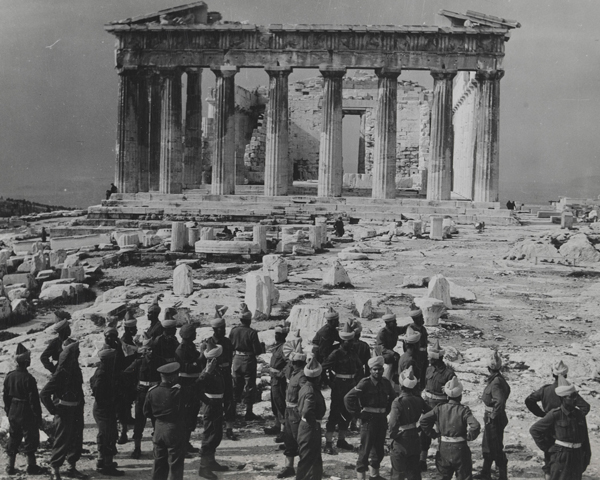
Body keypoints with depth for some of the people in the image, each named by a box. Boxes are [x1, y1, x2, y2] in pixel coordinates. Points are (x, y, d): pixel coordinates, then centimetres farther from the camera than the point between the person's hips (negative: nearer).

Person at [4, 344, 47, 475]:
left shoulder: (9, 376, 0)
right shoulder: (28, 378, -20)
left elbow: (5, 396, 9)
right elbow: (34, 399, -18)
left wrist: (8, 411, 19)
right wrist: (38, 415, -9)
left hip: (13, 413, 7)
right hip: (27, 414, -6)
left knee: (13, 439, 15)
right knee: (30, 439, 4)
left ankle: (10, 467, 20)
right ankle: (32, 466, 10)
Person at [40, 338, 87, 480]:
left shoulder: (75, 369, 3)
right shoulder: (60, 373, -21)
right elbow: (44, 394, -21)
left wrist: (81, 403, 10)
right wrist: (53, 410, -16)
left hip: (76, 411, 8)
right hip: (64, 412, -8)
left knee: (76, 440, 14)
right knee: (62, 442, 0)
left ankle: (72, 468, 27)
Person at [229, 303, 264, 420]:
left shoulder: (233, 330, -3)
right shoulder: (252, 332, -19)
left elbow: (230, 346, 6)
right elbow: (257, 350, -16)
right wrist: (261, 347, 4)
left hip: (237, 360, 5)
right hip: (249, 361, -5)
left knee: (236, 385, 18)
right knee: (250, 386, 4)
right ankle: (249, 412, 7)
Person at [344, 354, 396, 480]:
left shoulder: (386, 383, 5)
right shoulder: (365, 383, -13)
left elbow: (392, 397, 24)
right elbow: (348, 398, -16)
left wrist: (387, 410, 13)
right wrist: (357, 413, -14)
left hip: (382, 419, 6)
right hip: (368, 419, -6)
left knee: (379, 449, 16)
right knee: (365, 449, -3)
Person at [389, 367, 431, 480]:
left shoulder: (398, 402, -21)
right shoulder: (418, 400, -4)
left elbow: (393, 423, -28)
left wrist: (393, 435, -12)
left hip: (401, 442, -5)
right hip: (415, 440, 5)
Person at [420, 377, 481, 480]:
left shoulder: (439, 408, -4)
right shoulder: (463, 410, -13)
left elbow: (423, 421, -7)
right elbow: (475, 426, -26)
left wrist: (433, 434, 4)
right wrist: (469, 437, -7)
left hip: (444, 448, 3)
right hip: (460, 448, -3)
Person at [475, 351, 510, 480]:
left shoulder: (495, 382, -24)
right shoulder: (500, 379, 5)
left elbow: (499, 401, -31)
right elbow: (507, 390, 18)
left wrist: (493, 416, -20)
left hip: (494, 419, -10)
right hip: (491, 417, 10)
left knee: (496, 448, 0)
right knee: (487, 445, 20)